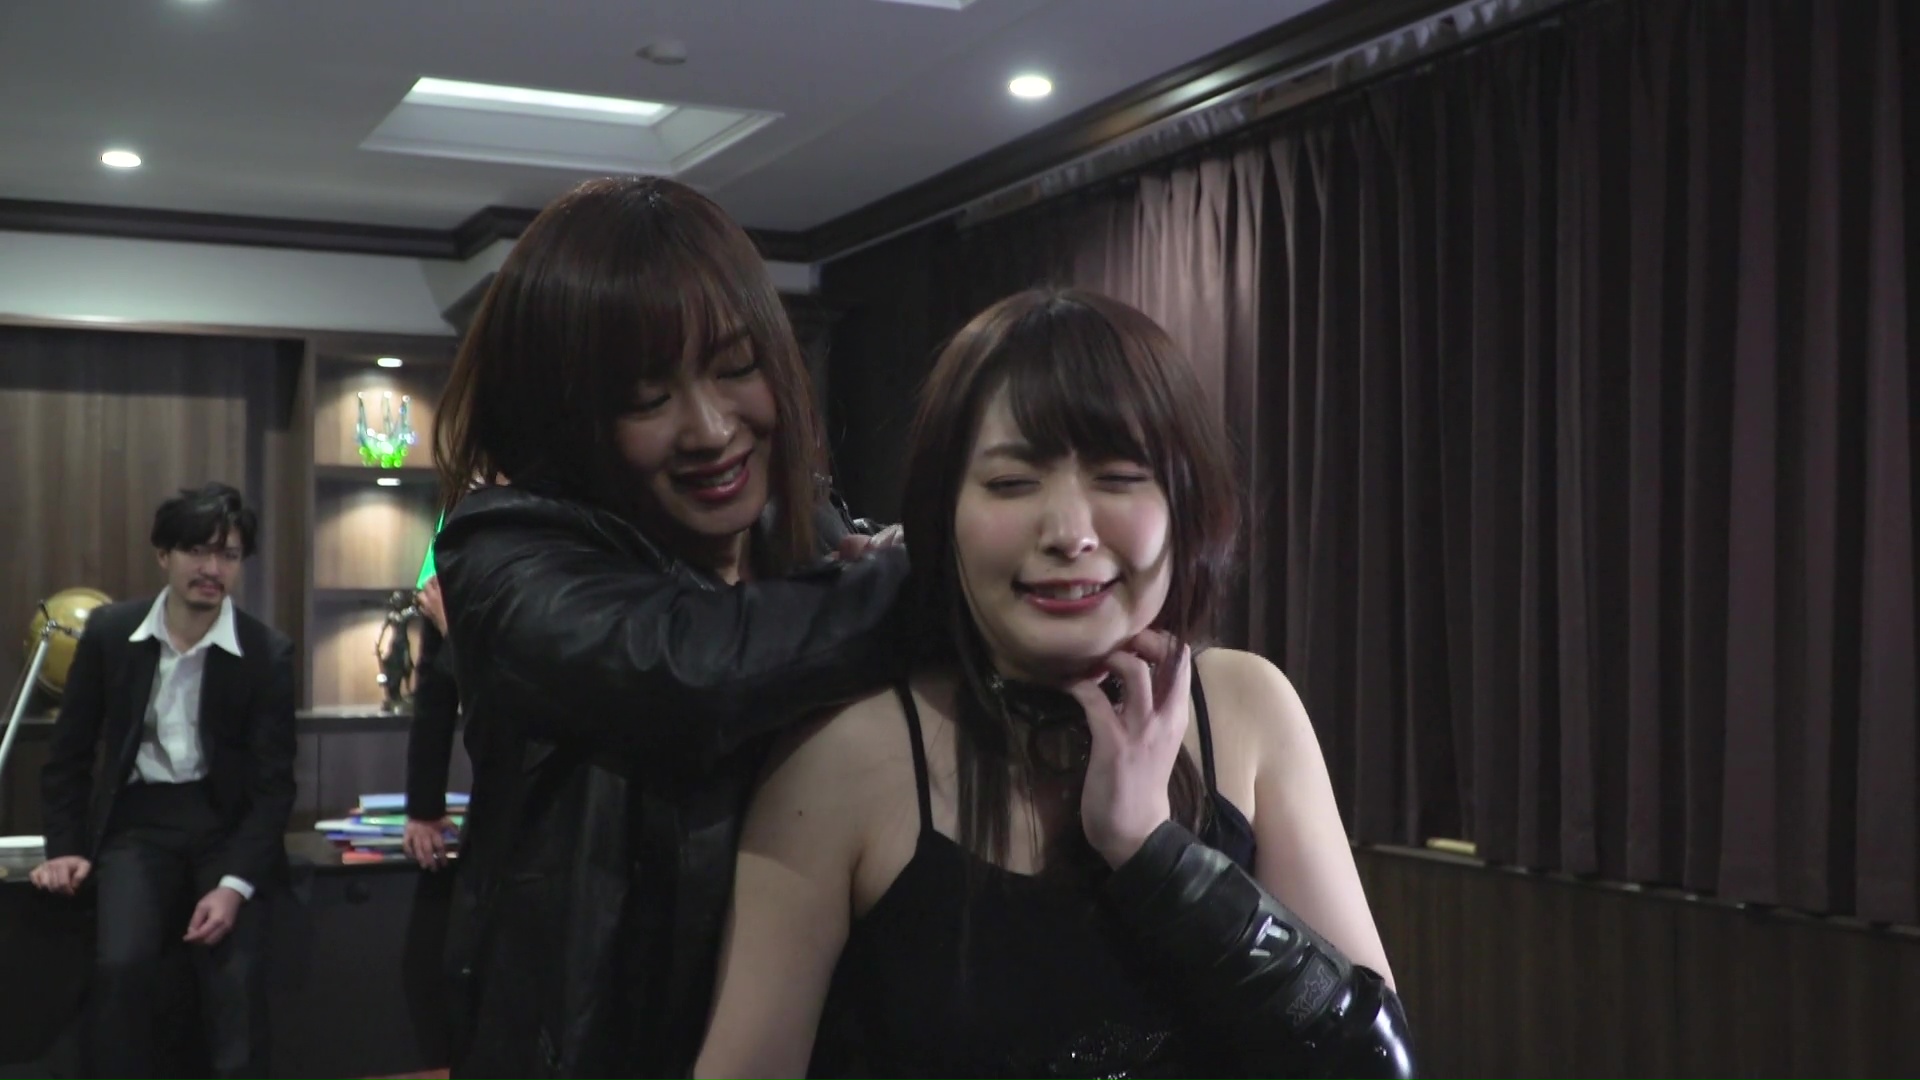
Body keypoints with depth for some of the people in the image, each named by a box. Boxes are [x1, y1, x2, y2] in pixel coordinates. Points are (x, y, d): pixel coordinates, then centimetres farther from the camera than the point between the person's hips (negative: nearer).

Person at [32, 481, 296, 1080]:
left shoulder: (268, 653, -6)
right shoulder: (110, 632, 0)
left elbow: (274, 783, -7)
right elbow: (69, 751, 10)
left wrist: (235, 883, -19)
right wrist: (65, 846, -1)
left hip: (228, 823, -1)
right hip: (137, 818, 1)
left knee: (237, 975, -20)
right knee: (122, 964, -23)